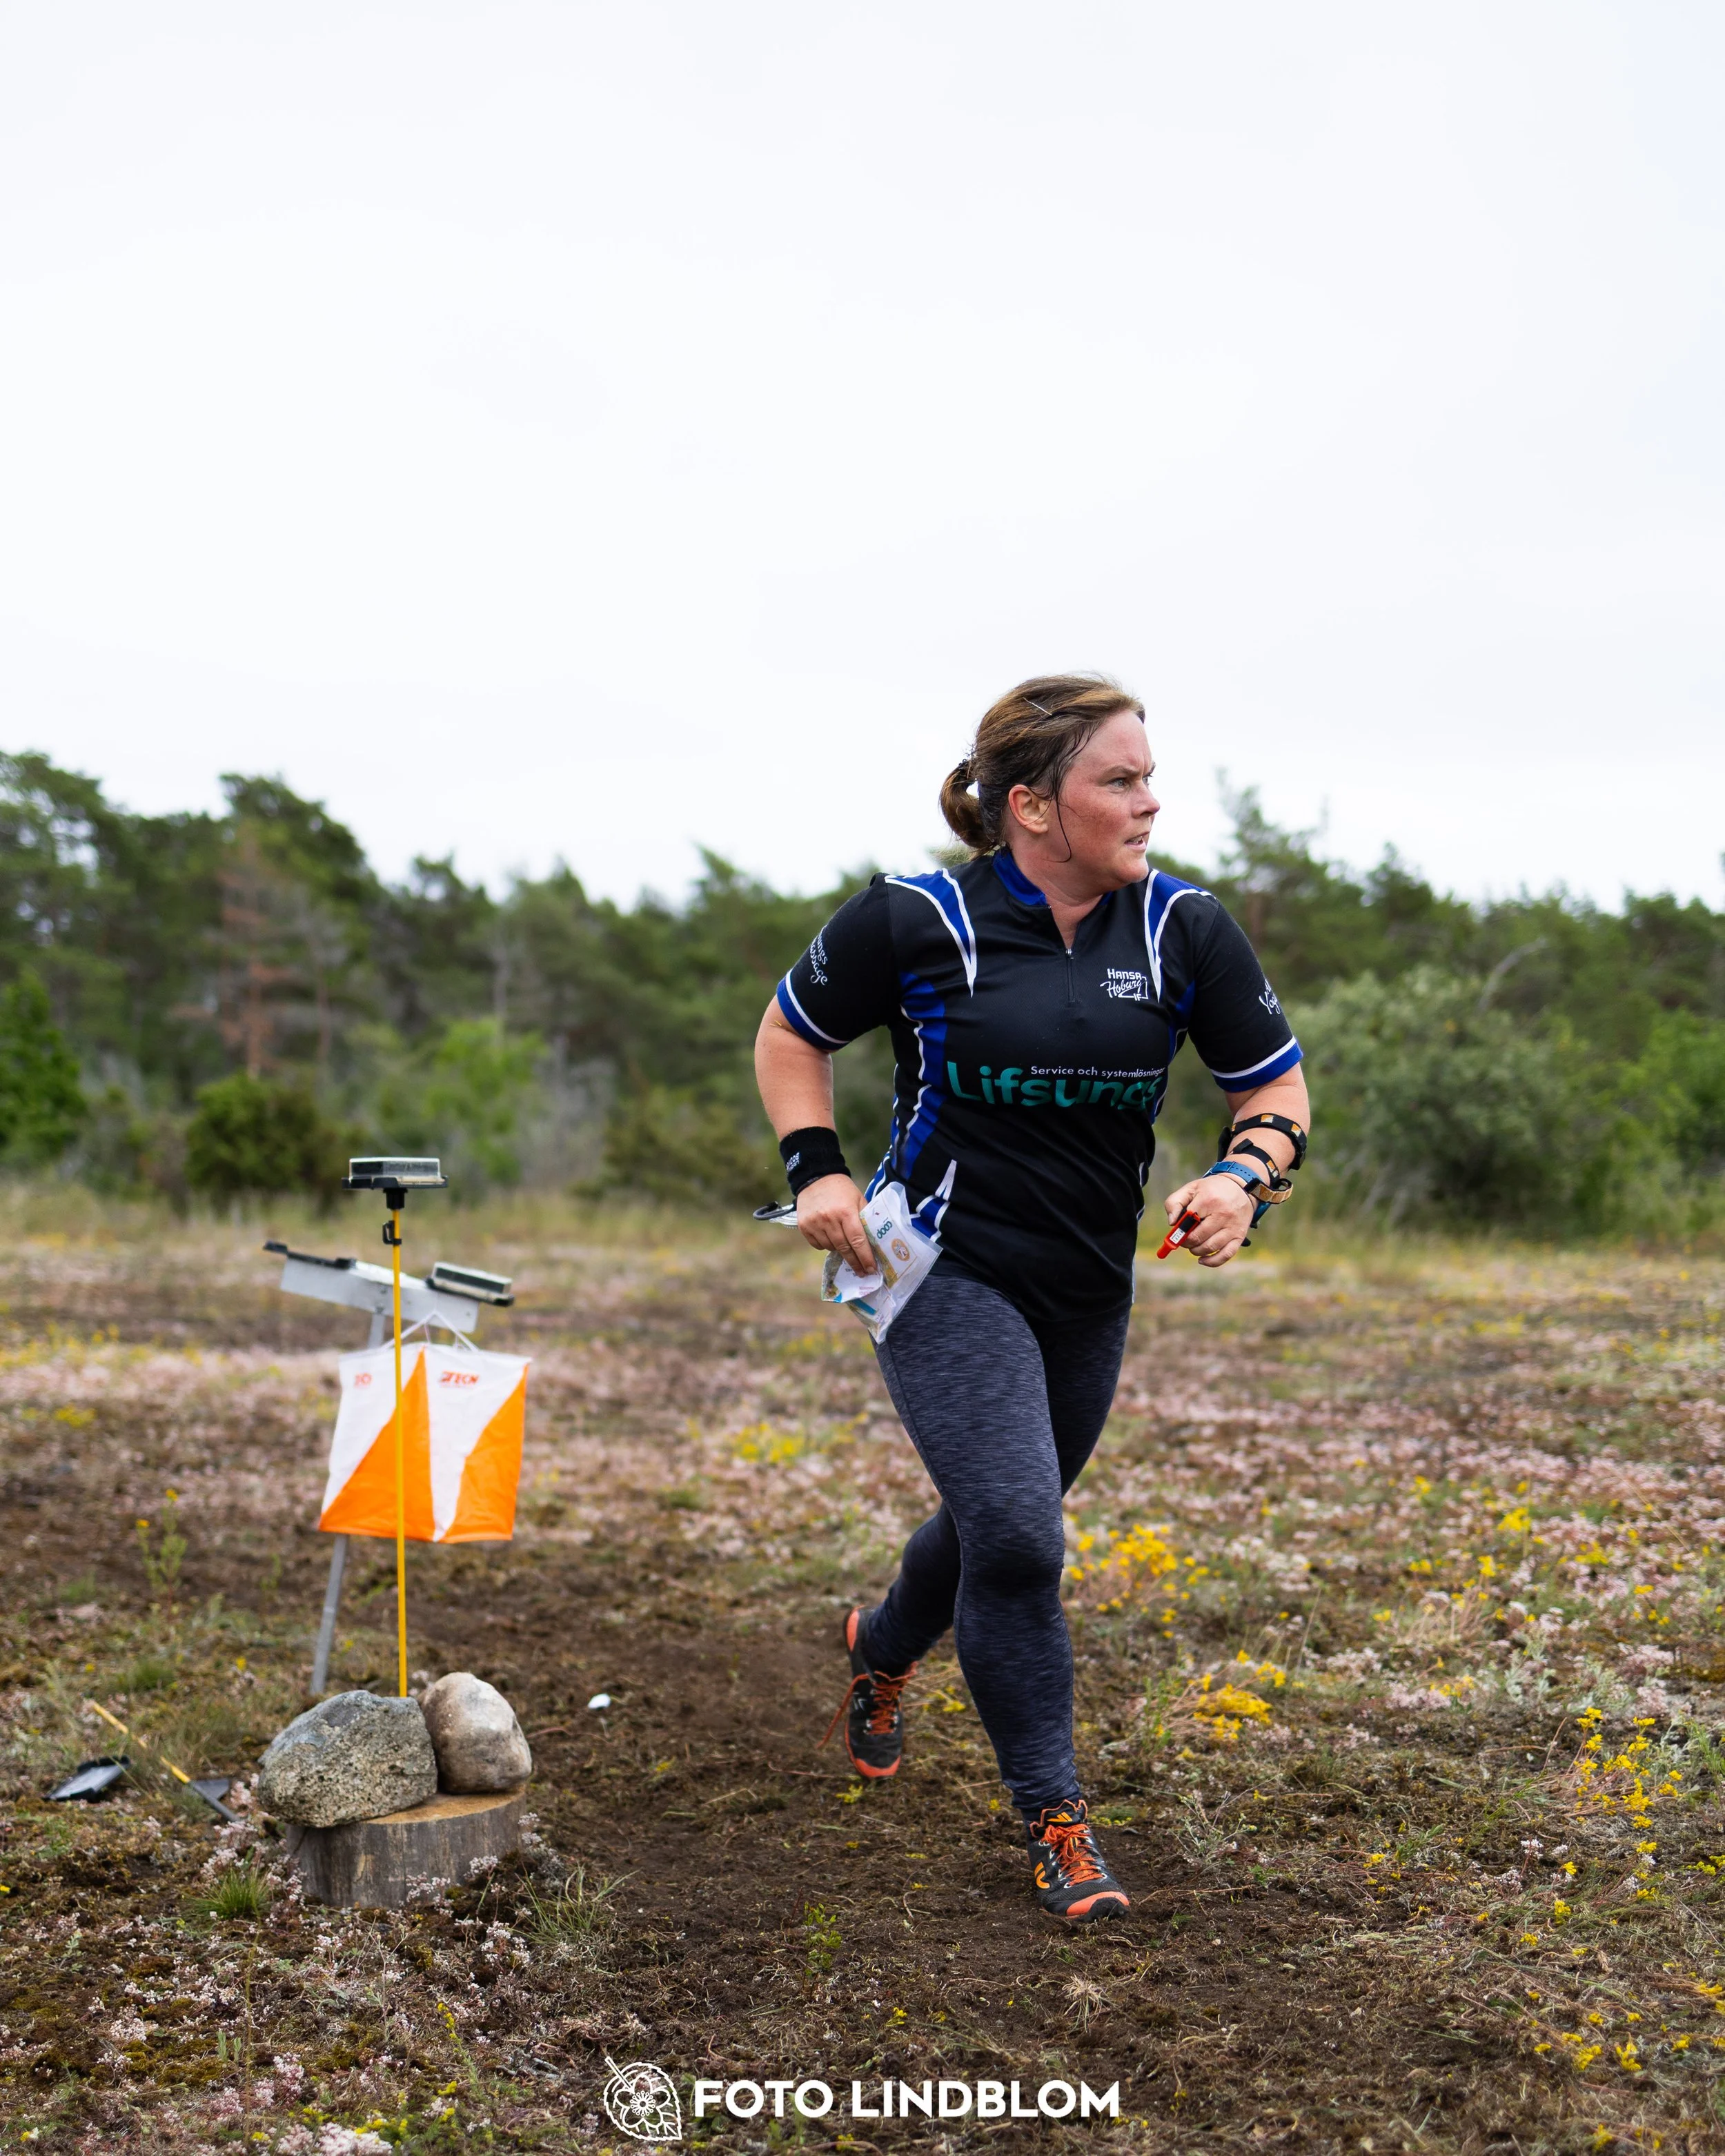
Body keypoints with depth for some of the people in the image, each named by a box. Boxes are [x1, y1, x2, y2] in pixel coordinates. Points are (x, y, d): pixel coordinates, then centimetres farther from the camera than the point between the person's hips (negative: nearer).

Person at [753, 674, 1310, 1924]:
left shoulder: (1182, 930, -3)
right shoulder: (920, 921, -10)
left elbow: (1276, 1079, 6)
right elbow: (791, 1034, 5)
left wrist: (1246, 1177, -15)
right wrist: (818, 1169, -9)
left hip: (1090, 1296, 5)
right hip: (949, 1274, -4)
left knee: (1003, 1525, 20)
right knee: (1015, 1536, -17)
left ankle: (883, 1648, 53)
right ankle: (1055, 1817, 2)